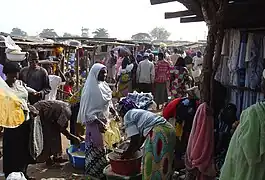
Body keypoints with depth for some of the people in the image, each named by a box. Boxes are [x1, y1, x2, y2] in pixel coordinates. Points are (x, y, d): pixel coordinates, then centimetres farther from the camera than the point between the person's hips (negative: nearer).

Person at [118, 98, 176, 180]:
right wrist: (132, 151, 26)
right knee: (163, 163, 21)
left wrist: (127, 153, 10)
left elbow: (135, 139, -4)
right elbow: (142, 137, 24)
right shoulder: (138, 112, 28)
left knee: (153, 164, 3)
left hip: (158, 133, -10)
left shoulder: (127, 116, 2)